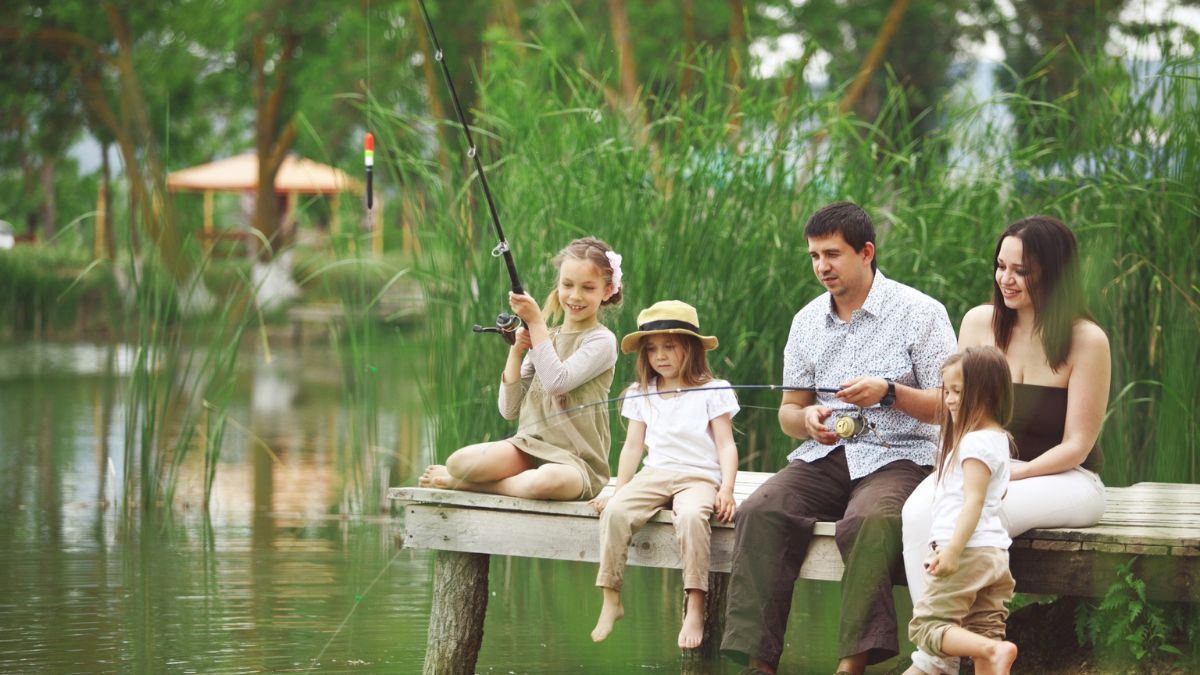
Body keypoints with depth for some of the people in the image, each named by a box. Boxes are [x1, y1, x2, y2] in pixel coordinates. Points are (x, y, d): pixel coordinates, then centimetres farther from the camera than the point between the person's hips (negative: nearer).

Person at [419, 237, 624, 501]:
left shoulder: (601, 340, -1)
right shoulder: (541, 338, 15)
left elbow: (557, 383, -19)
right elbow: (509, 409, 10)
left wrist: (536, 322, -14)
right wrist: (516, 352, -2)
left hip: (577, 461, -4)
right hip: (530, 447, 4)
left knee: (547, 480, -41)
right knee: (460, 461, -28)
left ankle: (469, 483, -18)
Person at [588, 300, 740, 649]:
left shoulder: (711, 391, 5)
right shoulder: (641, 394, 17)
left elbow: (726, 445, 0)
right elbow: (633, 446, 17)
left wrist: (727, 489, -14)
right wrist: (619, 490, 7)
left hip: (698, 477, -4)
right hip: (654, 475, 4)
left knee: (691, 516, -38)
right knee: (615, 511, -28)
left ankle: (695, 608, -37)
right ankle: (610, 600, -25)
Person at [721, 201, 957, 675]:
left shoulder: (920, 312, 0)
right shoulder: (807, 321, 15)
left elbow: (948, 406, -3)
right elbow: (788, 412, 19)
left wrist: (890, 392, -19)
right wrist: (806, 418, -5)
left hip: (896, 457, -5)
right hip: (824, 457, 5)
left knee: (871, 521, -38)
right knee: (759, 512, -25)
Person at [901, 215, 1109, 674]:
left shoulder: (1086, 340, -8)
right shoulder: (980, 322, 5)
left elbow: (1075, 446, -7)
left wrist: (1012, 474, -19)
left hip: (1065, 480, -4)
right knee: (920, 509, -29)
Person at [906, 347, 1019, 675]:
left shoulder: (976, 442, -14)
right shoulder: (999, 439, 17)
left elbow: (973, 500, -22)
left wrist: (953, 549, -26)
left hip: (969, 551, -10)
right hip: (994, 552, 10)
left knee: (927, 626, -6)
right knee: (983, 632, 8)